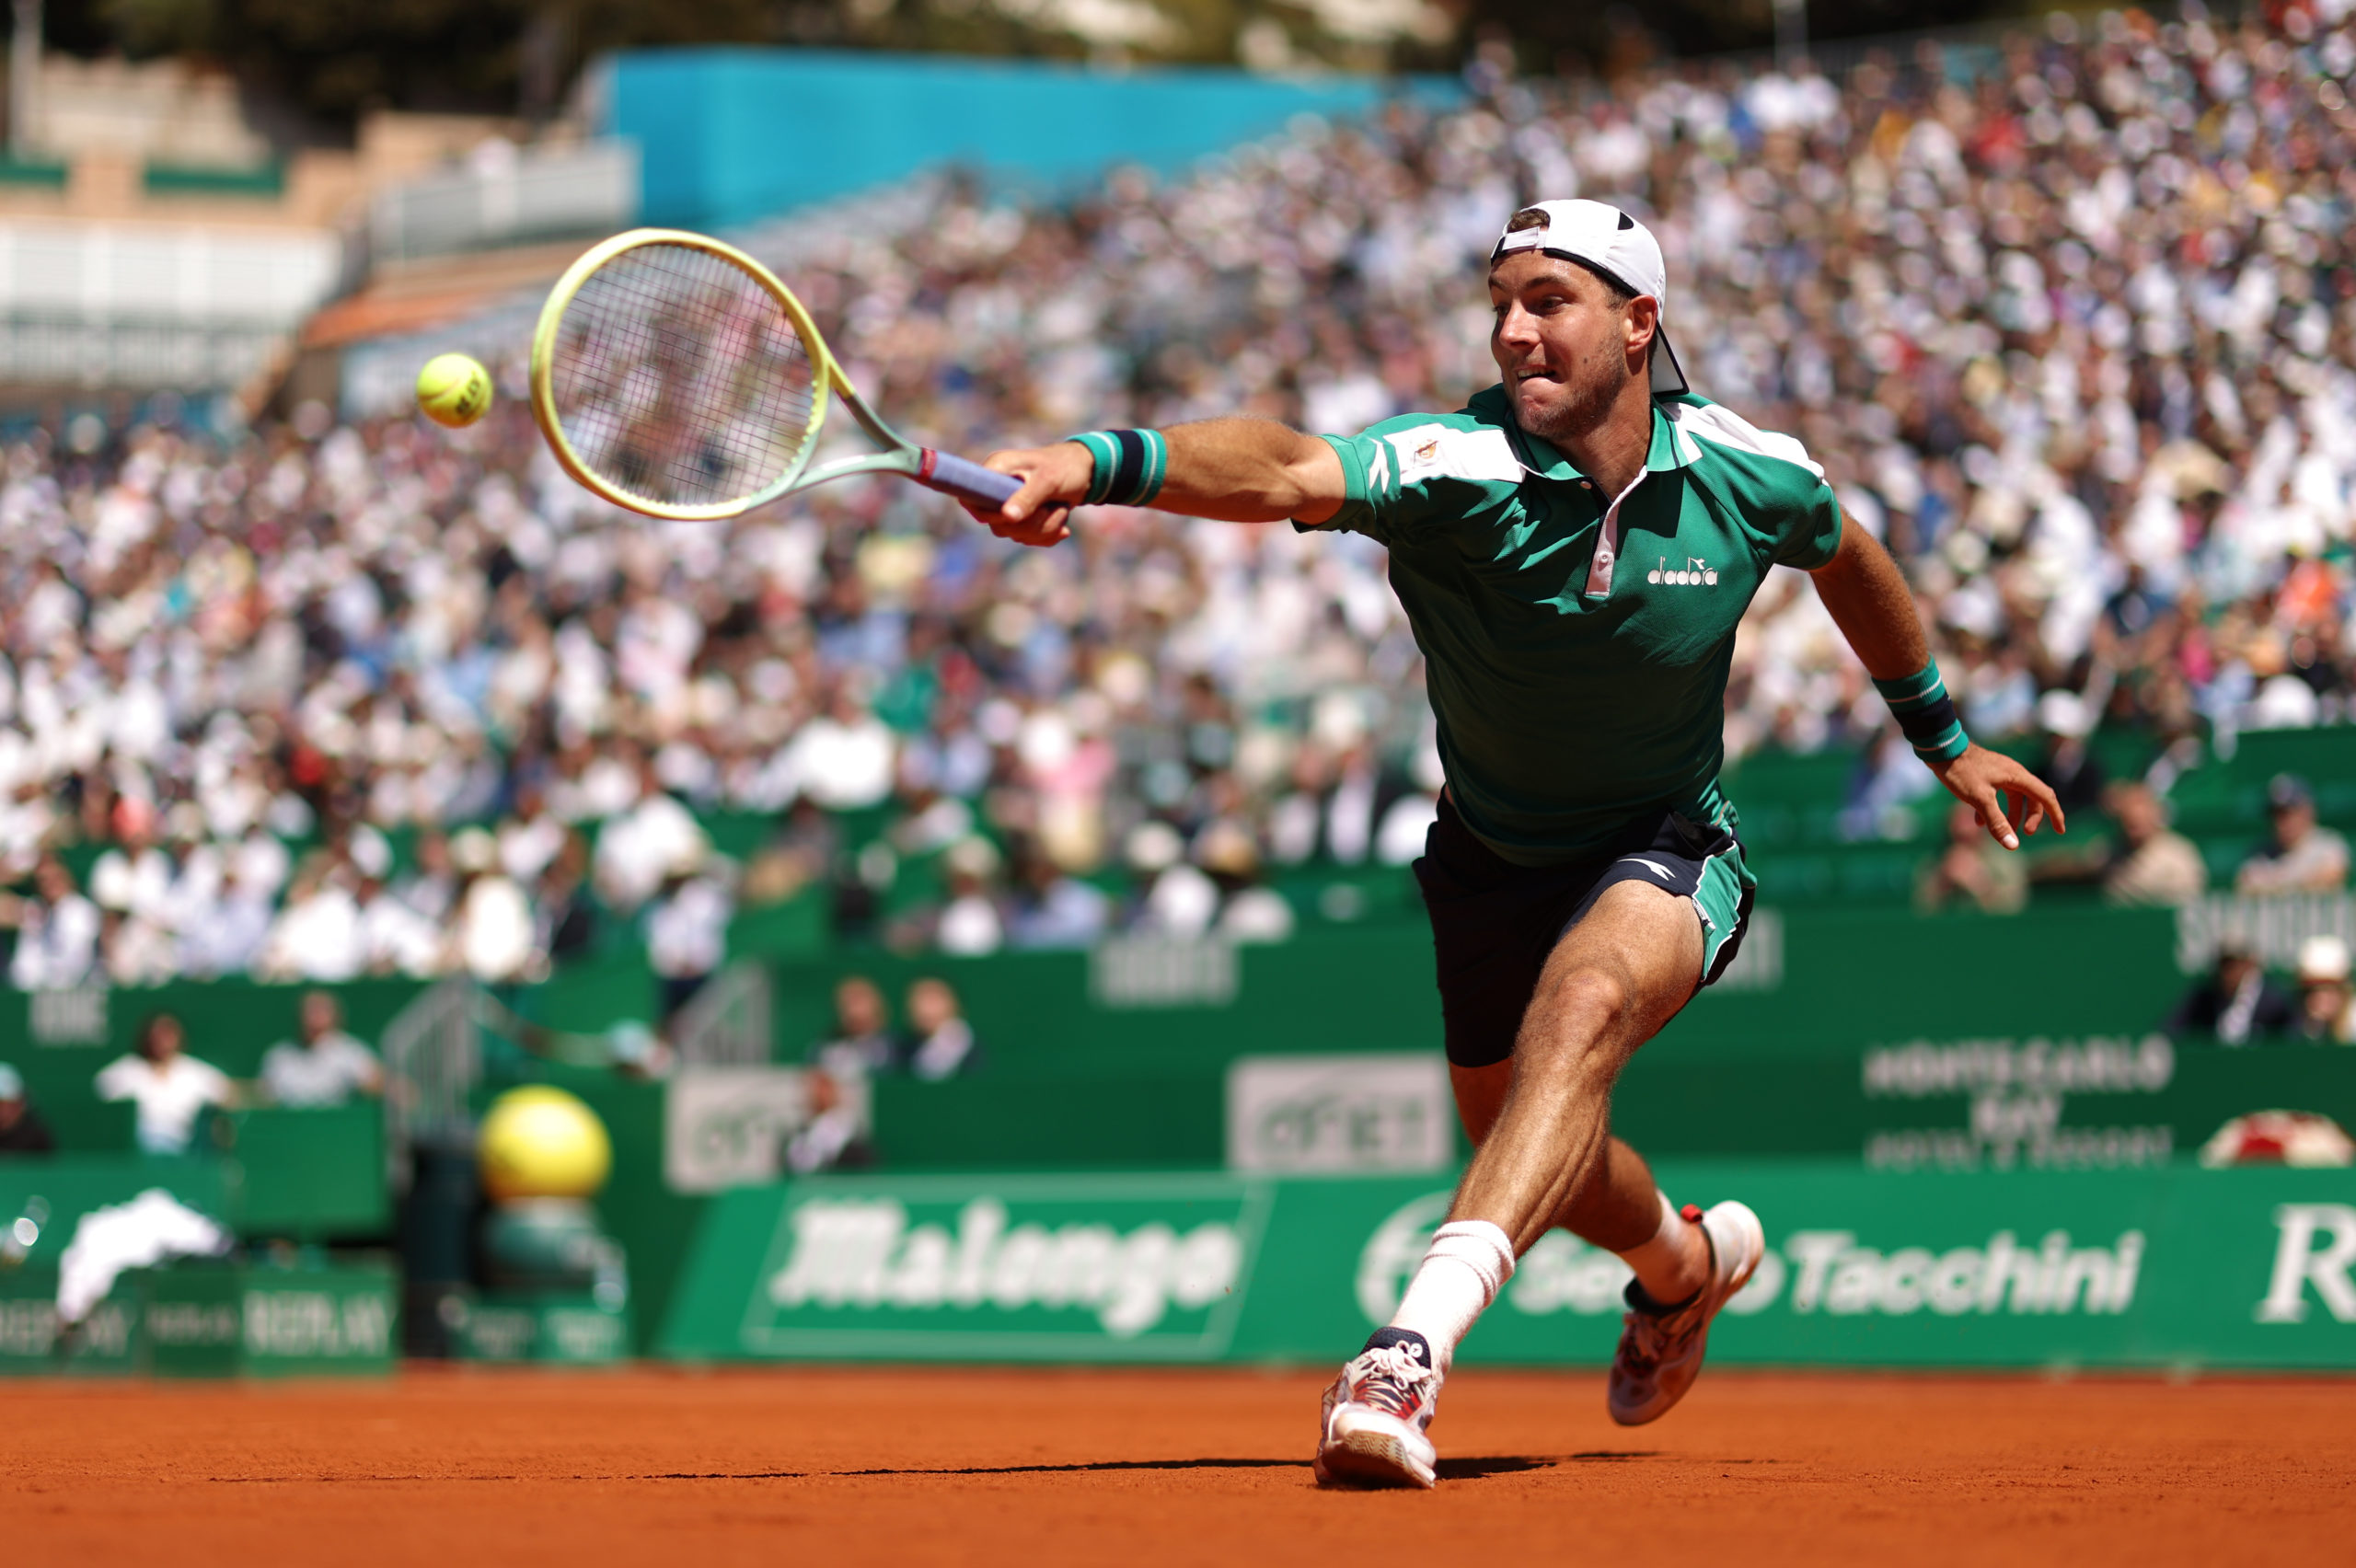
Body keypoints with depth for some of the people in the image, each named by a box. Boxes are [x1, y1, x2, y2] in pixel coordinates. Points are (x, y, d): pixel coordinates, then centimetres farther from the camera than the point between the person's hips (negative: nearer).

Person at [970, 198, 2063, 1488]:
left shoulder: (1747, 474, -16)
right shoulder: (1458, 468, -27)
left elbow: (1848, 558, 9)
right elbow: (1285, 470, -48)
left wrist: (1945, 740, 19)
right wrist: (1098, 461, -68)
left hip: (1668, 853, -2)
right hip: (1494, 858, 2)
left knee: (1582, 1004, -34)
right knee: (1536, 1153, 17)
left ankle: (1415, 1348, -46)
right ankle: (1682, 1259, 54)